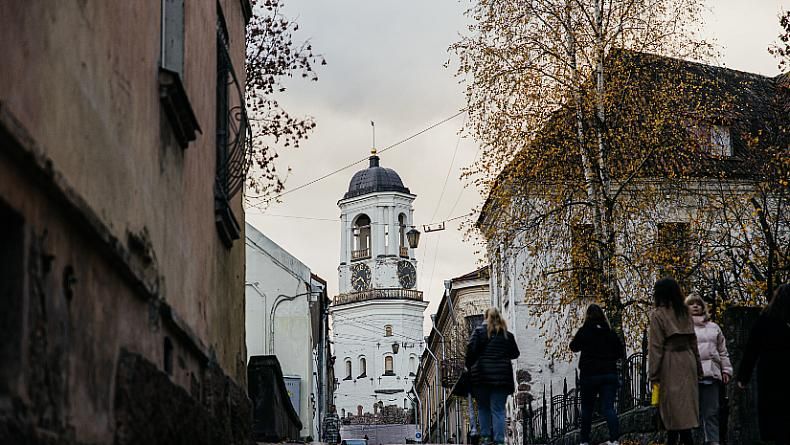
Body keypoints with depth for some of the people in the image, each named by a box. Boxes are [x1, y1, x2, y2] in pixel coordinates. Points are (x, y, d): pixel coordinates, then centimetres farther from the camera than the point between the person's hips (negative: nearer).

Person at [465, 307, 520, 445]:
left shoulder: (479, 331, 1)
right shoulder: (507, 334, 7)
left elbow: (471, 349, -7)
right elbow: (515, 354, 15)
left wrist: (469, 366, 5)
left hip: (482, 375, -1)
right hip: (502, 376, 1)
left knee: (483, 408, 14)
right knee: (498, 409, 0)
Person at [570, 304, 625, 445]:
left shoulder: (584, 331, -7)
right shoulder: (610, 333, 0)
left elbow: (574, 347, 8)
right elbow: (621, 353, 5)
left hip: (589, 375, -2)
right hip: (610, 374, 2)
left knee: (587, 408, 12)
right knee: (608, 407, 0)